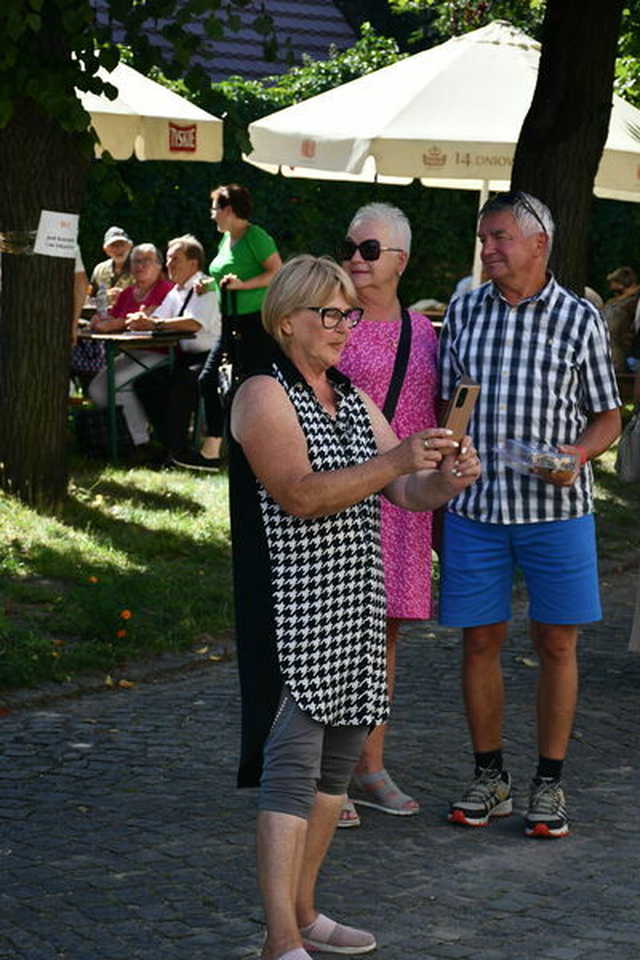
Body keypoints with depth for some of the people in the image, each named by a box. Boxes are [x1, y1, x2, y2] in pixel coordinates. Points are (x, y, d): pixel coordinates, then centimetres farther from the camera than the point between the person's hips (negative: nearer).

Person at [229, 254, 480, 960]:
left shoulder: (356, 403, 17)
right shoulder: (263, 396, -7)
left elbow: (406, 493, 11)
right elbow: (300, 494, -20)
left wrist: (446, 478, -12)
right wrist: (396, 460, -27)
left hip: (356, 610, 8)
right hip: (292, 612, -8)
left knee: (336, 763, 12)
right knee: (291, 769, -12)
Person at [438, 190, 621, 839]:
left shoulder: (580, 318, 0)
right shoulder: (463, 312, 6)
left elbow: (606, 415, 5)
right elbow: (446, 406, 12)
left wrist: (578, 454, -16)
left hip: (555, 508, -2)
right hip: (474, 505, 2)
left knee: (556, 644, 4)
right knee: (479, 640, 6)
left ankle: (549, 782, 16)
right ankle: (489, 777, 20)